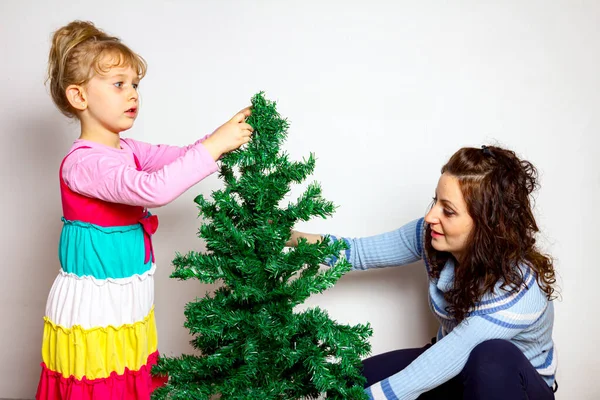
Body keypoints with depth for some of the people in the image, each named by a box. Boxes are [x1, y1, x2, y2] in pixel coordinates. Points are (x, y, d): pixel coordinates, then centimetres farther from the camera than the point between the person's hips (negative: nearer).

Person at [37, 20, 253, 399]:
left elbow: (181, 159, 4)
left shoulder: (128, 150, 6)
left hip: (129, 304, 8)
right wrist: (214, 144, -31)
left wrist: (228, 137, -13)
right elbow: (153, 188, -36)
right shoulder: (82, 163, -22)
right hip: (92, 310, -8)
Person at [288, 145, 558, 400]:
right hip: (456, 371, 4)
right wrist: (290, 237, -23)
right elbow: (361, 253, -9)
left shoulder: (518, 289, -36)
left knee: (492, 355, -37)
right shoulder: (435, 235, -19)